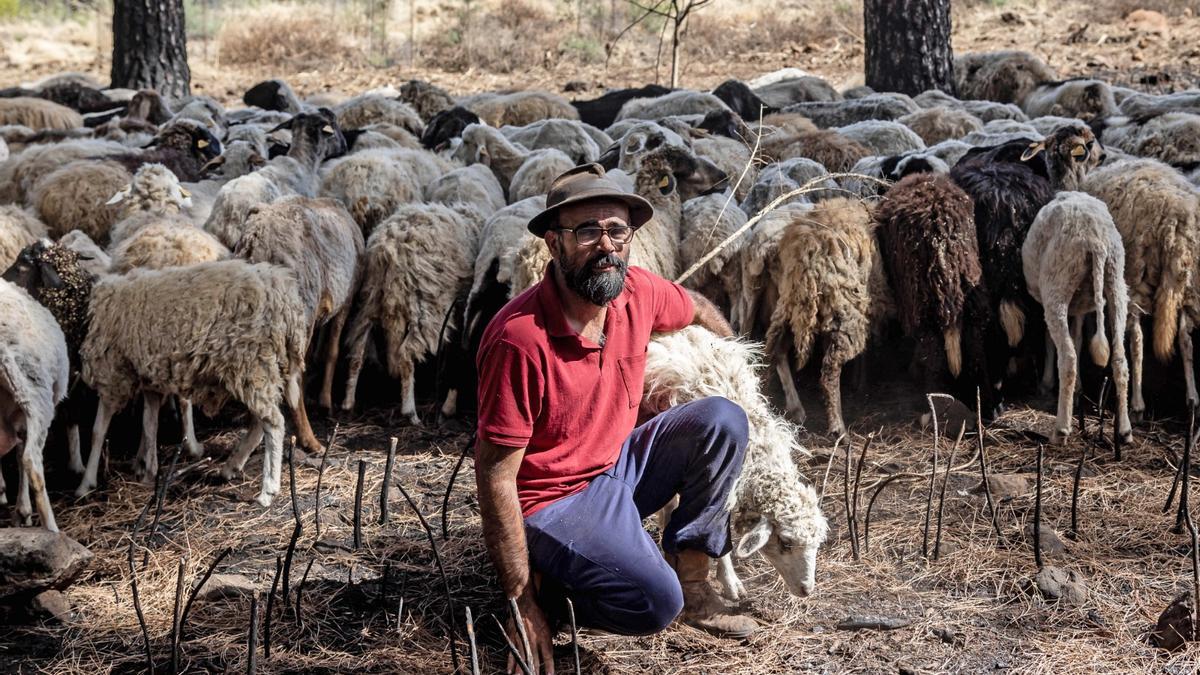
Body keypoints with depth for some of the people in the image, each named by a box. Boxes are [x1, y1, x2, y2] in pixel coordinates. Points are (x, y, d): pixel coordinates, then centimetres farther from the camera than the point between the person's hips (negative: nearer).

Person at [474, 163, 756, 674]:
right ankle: (548, 592, 2)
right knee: (654, 602, -27)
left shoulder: (636, 292, -8)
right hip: (552, 504, -8)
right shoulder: (519, 339, -28)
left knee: (722, 420, -7)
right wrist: (522, 605, -22)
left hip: (617, 468, 8)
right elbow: (496, 479, -24)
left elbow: (699, 311, 19)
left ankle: (690, 578, 3)